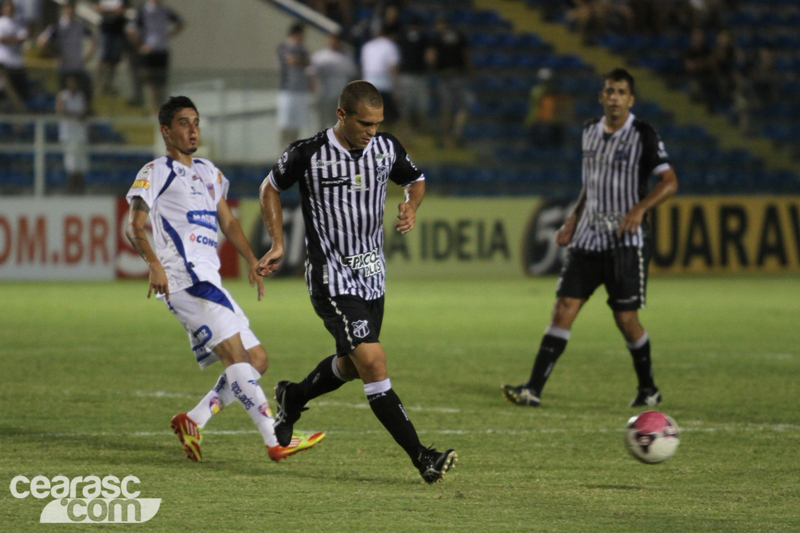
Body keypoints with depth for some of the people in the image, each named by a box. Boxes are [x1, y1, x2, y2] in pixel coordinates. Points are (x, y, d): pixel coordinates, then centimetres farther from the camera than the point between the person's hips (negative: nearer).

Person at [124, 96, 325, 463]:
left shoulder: (208, 172, 25)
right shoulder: (156, 173, 2)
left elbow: (227, 222, 27)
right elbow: (133, 226, -8)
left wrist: (252, 261, 11)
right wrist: (154, 264, -25)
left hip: (209, 283, 9)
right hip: (185, 279, -9)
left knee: (256, 360, 5)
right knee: (236, 356, -19)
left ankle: (193, 422, 7)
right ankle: (277, 441, -25)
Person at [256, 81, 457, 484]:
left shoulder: (386, 148, -2)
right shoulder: (308, 154, -14)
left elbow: (416, 180, 18)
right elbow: (271, 187, 4)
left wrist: (411, 206, -4)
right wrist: (278, 245, -2)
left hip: (372, 274, 7)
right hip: (332, 279, -6)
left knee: (351, 365, 19)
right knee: (373, 363, -17)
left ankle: (293, 398, 48)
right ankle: (421, 457, -18)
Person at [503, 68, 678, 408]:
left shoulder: (643, 135, -8)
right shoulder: (590, 131, 11)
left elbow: (669, 182, -11)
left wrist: (640, 209, -25)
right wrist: (573, 220, 16)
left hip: (626, 241, -5)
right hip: (589, 238, 5)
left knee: (626, 317, -3)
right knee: (563, 310, -5)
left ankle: (648, 389, 18)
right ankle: (534, 389, -10)